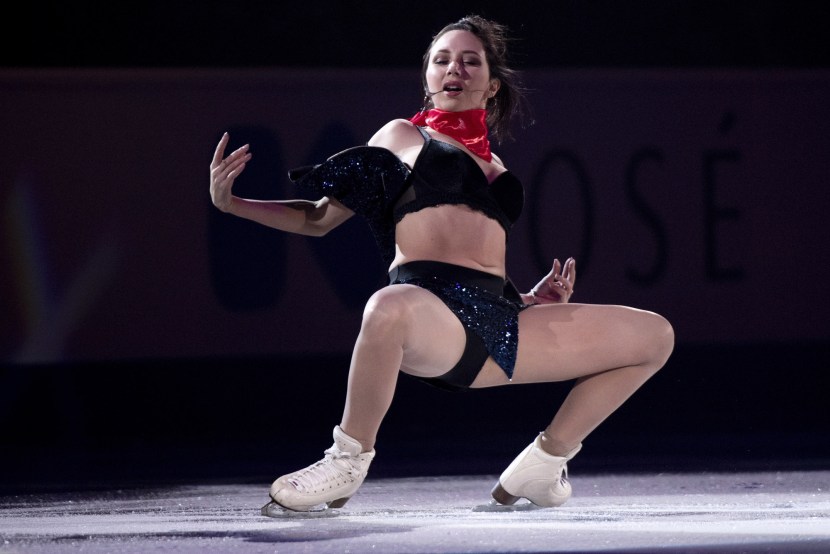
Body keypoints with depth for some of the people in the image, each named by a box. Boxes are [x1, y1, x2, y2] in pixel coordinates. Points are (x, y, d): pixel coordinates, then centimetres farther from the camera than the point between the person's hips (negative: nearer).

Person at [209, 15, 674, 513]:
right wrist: (231, 203, 6)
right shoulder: (404, 137, 18)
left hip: (497, 321, 5)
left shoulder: (497, 171, 30)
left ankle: (542, 464, 10)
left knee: (654, 336, 2)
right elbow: (320, 218, 17)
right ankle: (349, 461, -19)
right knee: (393, 307, -45)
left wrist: (533, 300, 13)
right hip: (431, 311, -5)